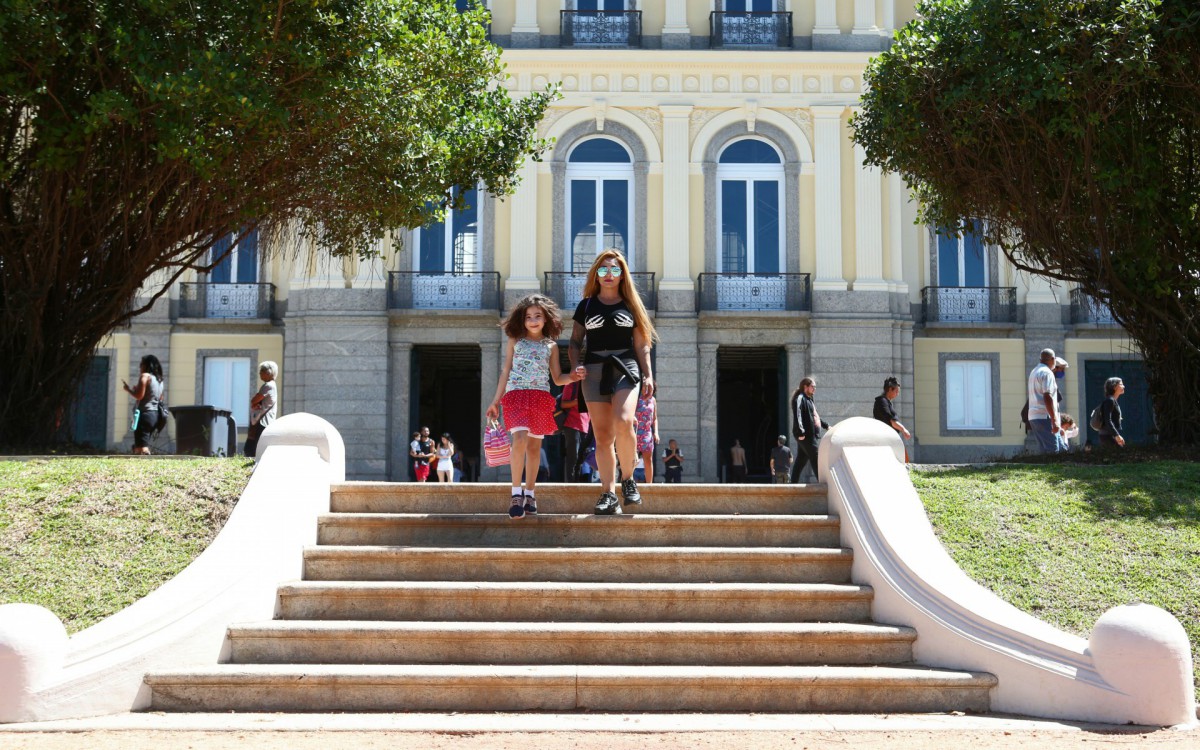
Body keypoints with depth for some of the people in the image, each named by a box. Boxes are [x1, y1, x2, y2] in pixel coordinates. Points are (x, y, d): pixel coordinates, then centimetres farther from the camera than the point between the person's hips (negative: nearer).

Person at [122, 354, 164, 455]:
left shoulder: (145, 376, -6)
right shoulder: (159, 380, 18)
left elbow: (139, 395, -16)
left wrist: (128, 389, 2)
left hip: (145, 414, -9)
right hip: (155, 414, 9)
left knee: (141, 447, -15)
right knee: (138, 447, 18)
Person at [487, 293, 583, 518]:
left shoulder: (551, 346, 12)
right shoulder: (515, 341, 10)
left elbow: (557, 379, 12)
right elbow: (506, 372, 13)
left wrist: (572, 377, -10)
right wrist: (496, 400, 10)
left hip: (541, 398, 2)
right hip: (516, 394, -2)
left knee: (534, 445, 5)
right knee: (520, 439, -20)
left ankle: (529, 493, 15)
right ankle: (516, 493, -18)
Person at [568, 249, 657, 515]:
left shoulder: (631, 305, 13)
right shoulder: (586, 306, 14)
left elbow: (641, 345, 12)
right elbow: (575, 341, 14)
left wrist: (648, 375, 3)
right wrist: (576, 365, -4)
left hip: (625, 368, -2)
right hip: (595, 371, 2)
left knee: (623, 422, -25)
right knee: (602, 435, -2)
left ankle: (628, 480, -7)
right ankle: (608, 493, -1)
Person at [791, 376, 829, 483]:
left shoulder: (809, 399, 22)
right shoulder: (800, 398, -10)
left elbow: (815, 416, 35)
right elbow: (797, 416, -23)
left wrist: (826, 425, 33)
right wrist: (800, 432, -30)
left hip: (813, 436, 10)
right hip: (806, 436, -10)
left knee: (801, 461, 10)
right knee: (816, 460, -10)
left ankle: (794, 484, 13)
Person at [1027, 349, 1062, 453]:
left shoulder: (1033, 372, 19)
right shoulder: (1047, 373, -10)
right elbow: (1047, 397, -19)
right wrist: (1054, 421, -22)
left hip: (1033, 416, 9)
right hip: (1045, 417, -9)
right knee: (1053, 451, -11)